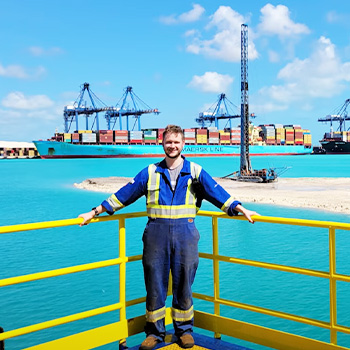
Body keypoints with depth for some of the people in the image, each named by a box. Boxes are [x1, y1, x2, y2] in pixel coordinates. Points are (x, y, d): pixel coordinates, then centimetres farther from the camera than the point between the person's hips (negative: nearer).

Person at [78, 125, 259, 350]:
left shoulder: (195, 172, 9)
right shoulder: (150, 173, 10)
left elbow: (217, 193, 7)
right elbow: (123, 195, 12)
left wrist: (240, 209, -3)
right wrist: (96, 212, 10)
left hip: (185, 232, -1)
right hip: (156, 233, 1)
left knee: (183, 284, 6)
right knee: (155, 284, 5)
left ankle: (184, 329, 22)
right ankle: (155, 332, 19)